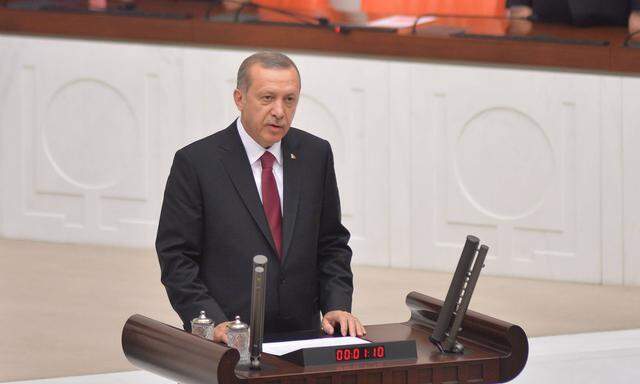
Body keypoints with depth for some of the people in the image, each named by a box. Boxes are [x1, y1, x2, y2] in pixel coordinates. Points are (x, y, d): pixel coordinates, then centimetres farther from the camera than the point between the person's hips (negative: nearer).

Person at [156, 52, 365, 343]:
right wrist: (214, 322, -15)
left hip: (301, 333, 3)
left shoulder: (315, 154, 10)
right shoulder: (195, 162, -3)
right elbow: (176, 258, -3)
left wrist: (337, 307, 1)